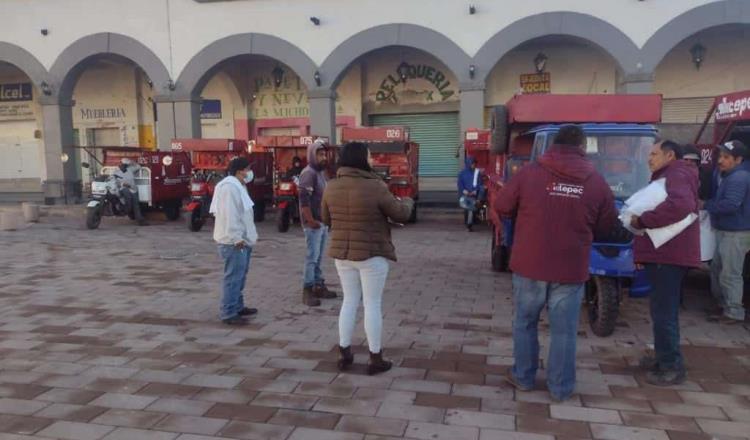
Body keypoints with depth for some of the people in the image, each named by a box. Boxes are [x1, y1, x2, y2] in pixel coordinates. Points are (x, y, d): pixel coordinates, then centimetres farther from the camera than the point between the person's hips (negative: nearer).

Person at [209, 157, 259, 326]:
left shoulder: (238, 186, 18)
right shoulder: (230, 187, -17)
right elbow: (229, 215, -24)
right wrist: (236, 238, -26)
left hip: (242, 239, 11)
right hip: (234, 242, -11)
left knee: (240, 276, 18)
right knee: (233, 277, -9)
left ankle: (237, 306, 29)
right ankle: (228, 313, -4)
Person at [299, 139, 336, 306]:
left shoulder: (321, 172, 15)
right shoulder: (309, 173, -14)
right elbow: (304, 199, -22)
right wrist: (311, 221, -21)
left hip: (323, 222, 9)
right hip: (314, 223, -9)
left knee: (319, 257, 14)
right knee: (312, 257, -7)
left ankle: (319, 286, 22)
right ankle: (307, 291, -2)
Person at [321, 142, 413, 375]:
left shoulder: (331, 187, -2)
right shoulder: (376, 187, -18)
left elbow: (326, 219, 11)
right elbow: (401, 214, -5)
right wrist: (407, 202, 17)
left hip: (342, 253, 5)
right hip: (372, 254, -5)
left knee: (349, 301, 17)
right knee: (372, 304, 6)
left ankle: (344, 353, 24)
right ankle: (375, 359, 15)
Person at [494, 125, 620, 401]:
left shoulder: (529, 173, -6)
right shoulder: (597, 182, -3)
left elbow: (501, 207, 3)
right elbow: (607, 228, 6)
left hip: (529, 265, 0)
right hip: (571, 270, 0)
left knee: (524, 323, 17)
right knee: (564, 331, 11)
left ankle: (523, 377, 28)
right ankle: (560, 388, 21)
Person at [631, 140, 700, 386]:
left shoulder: (677, 175, -11)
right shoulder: (666, 177, 22)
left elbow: (680, 206, -33)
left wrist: (641, 220, -23)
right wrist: (642, 252, 15)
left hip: (668, 256, -10)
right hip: (663, 254, 10)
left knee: (664, 312, -5)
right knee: (662, 310, 17)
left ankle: (672, 367, 3)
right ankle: (664, 357, 28)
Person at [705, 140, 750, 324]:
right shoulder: (729, 176, 17)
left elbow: (731, 204, -26)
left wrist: (706, 205, -17)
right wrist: (708, 205, 5)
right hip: (726, 232, 11)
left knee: (730, 274, -5)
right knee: (718, 269, 17)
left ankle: (734, 313, 5)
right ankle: (725, 306, 28)